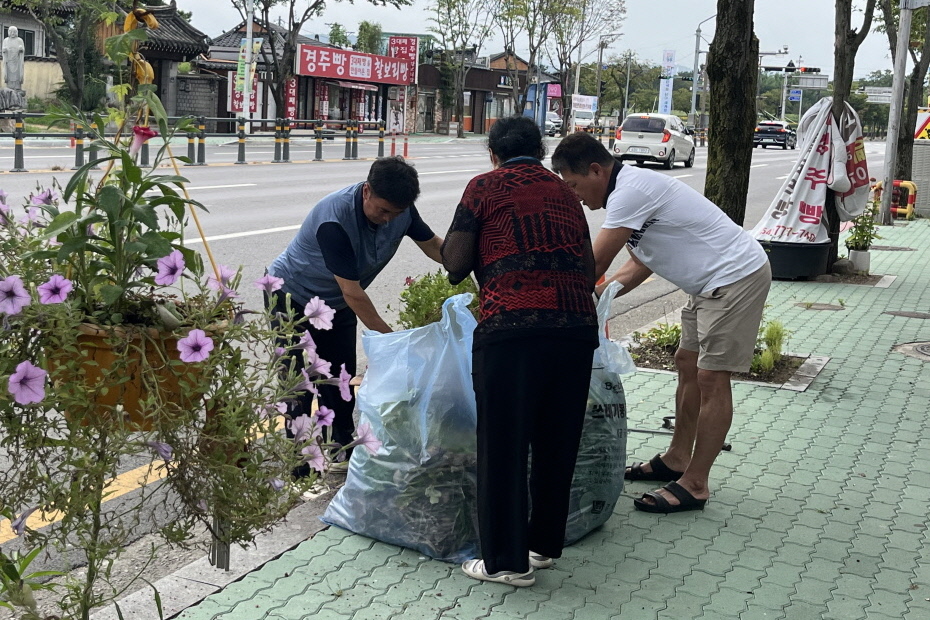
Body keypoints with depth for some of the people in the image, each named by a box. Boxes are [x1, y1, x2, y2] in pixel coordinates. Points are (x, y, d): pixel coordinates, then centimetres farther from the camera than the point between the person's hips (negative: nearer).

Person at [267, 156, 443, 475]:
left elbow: (434, 246, 1)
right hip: (292, 297, -6)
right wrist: (389, 337, -26)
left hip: (336, 305, 6)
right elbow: (353, 293, -32)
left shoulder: (401, 209, -17)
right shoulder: (333, 220, -37)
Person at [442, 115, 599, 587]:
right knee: (557, 443, 16)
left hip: (512, 328, -5)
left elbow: (455, 263, 3)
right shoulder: (565, 192, 22)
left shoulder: (485, 187, 7)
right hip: (578, 328, 5)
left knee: (503, 445, 5)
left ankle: (506, 561, 12)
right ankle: (543, 543, 29)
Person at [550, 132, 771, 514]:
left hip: (736, 277, -11)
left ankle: (694, 485, -1)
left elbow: (594, 264, -19)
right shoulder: (632, 189, 12)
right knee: (687, 362, 16)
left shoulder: (630, 191, -21)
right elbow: (638, 267, 15)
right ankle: (676, 459, 28)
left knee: (711, 378, -7)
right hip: (712, 282, 11)